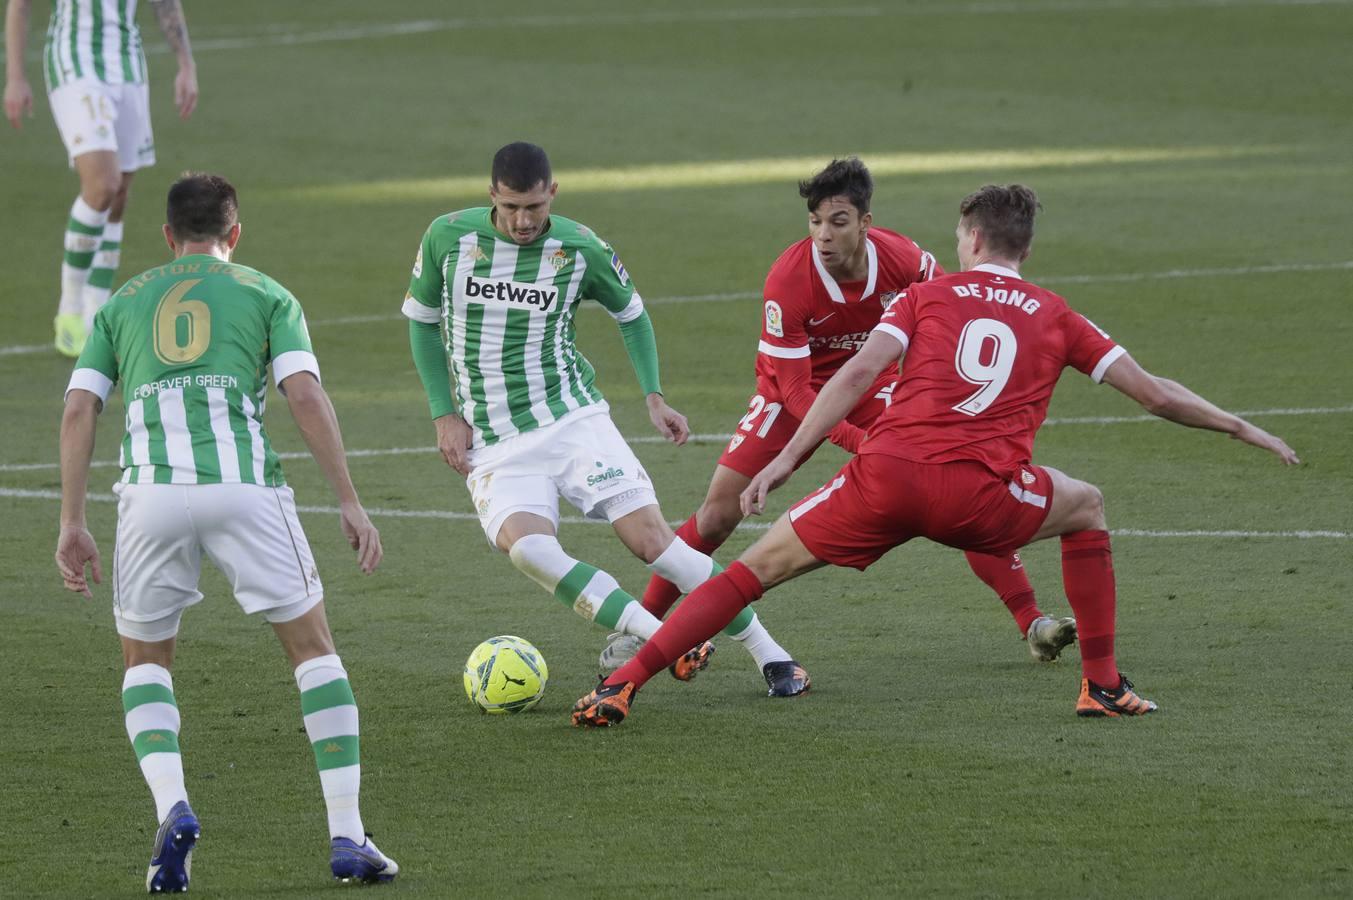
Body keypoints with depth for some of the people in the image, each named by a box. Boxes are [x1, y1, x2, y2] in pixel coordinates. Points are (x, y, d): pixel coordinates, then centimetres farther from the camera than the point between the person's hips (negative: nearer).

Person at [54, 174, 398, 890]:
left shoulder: (122, 302, 23)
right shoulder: (266, 295, 17)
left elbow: (79, 410, 13)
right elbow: (306, 398, 4)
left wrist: (72, 524, 13)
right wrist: (350, 505, 5)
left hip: (151, 490, 1)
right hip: (243, 483, -1)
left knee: (145, 663, 20)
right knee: (314, 649, 13)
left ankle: (172, 810, -6)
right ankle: (347, 837, 5)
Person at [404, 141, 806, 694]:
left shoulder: (580, 249, -3)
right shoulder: (448, 237, -4)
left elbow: (630, 313, 16)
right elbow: (421, 319, 12)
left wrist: (653, 396, 6)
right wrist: (444, 414, 4)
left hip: (572, 417, 0)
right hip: (492, 445, 0)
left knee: (650, 538, -13)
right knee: (525, 546, -29)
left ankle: (766, 651, 1)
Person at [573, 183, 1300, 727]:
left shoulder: (928, 295, 18)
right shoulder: (1056, 318, 20)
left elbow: (861, 371, 3)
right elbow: (1155, 394, 19)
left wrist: (788, 459, 0)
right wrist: (1241, 429, 34)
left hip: (889, 473, 0)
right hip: (981, 495, 0)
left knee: (758, 567, 10)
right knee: (1086, 508, 30)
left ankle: (621, 686, 0)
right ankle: (1103, 685, 26)